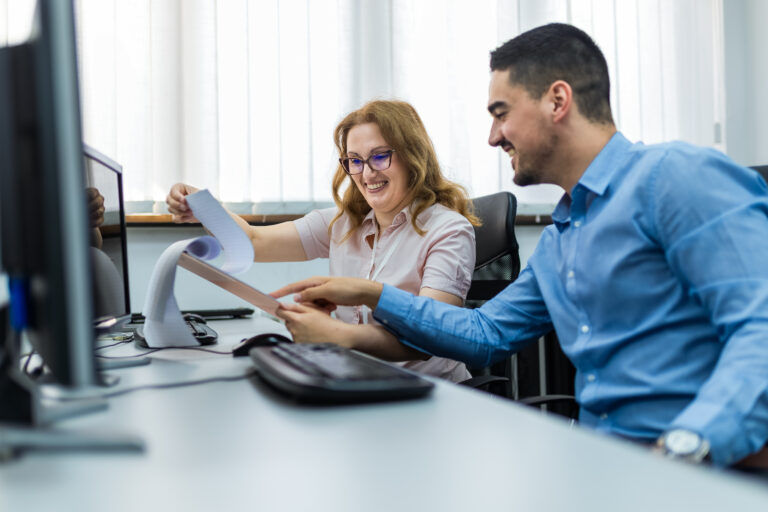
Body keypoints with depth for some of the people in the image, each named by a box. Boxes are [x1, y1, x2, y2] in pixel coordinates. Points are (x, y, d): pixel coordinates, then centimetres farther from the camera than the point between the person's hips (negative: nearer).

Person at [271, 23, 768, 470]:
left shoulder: (679, 175, -10)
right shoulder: (558, 239, 20)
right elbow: (486, 333, 25)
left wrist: (684, 448, -31)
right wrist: (372, 295, 18)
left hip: (709, 465, -7)